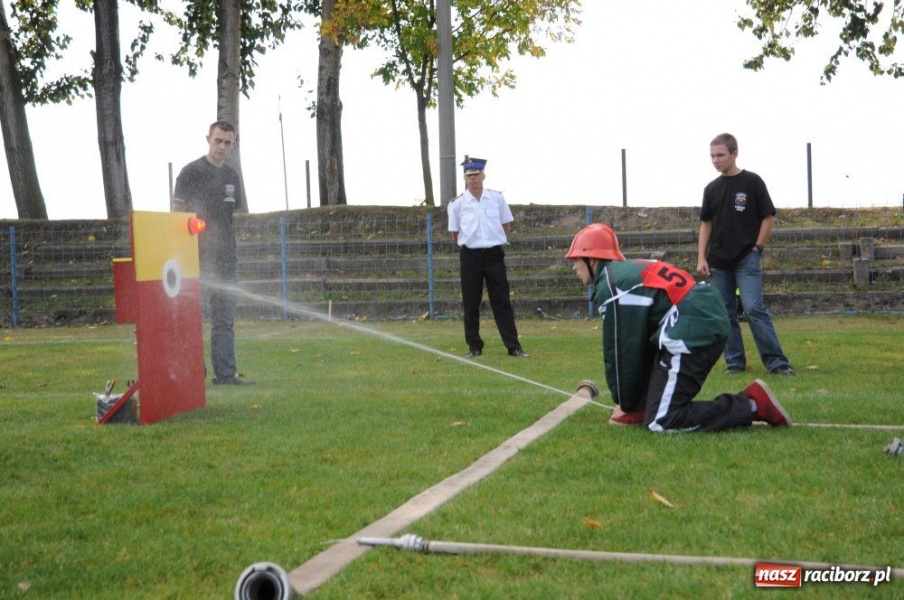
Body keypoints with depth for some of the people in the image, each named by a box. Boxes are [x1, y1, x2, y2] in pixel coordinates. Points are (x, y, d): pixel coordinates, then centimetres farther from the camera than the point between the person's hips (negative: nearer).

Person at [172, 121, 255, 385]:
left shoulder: (232, 175, 16)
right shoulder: (191, 172, -4)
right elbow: (177, 214, -7)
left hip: (227, 257, 7)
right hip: (199, 257, -6)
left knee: (225, 320, 8)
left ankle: (225, 372, 12)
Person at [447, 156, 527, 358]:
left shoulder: (497, 198, 3)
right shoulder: (458, 204, 1)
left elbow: (506, 226, 12)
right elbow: (455, 233, 10)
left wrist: (498, 242, 6)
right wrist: (469, 243, 7)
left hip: (494, 253, 0)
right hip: (470, 256, 0)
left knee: (502, 301, 0)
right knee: (471, 303, 4)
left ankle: (514, 346, 1)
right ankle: (474, 347, 13)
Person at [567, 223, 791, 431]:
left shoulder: (609, 286, -4)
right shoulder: (628, 270, 26)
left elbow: (619, 351, -1)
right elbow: (634, 342, 31)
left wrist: (624, 403, 13)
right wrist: (635, 402, 34)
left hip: (691, 333, -10)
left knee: (661, 421, -7)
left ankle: (752, 405, -9)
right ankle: (641, 408, 13)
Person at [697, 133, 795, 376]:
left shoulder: (752, 182, -2)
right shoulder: (711, 189, 10)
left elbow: (768, 217, 0)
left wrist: (757, 249, -7)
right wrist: (701, 258, 6)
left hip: (747, 258, -5)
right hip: (719, 262, 5)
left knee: (754, 308, -14)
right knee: (724, 313, 5)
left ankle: (776, 362, -10)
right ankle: (735, 362, 13)